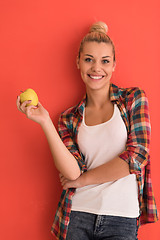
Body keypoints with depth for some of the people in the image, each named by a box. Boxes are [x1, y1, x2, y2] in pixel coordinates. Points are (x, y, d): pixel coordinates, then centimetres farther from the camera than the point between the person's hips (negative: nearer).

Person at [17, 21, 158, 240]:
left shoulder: (133, 98, 1)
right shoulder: (70, 118, 5)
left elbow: (137, 156, -9)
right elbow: (72, 172, -8)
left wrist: (83, 179, -4)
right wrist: (45, 122, -14)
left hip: (121, 219, -1)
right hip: (77, 217, 2)